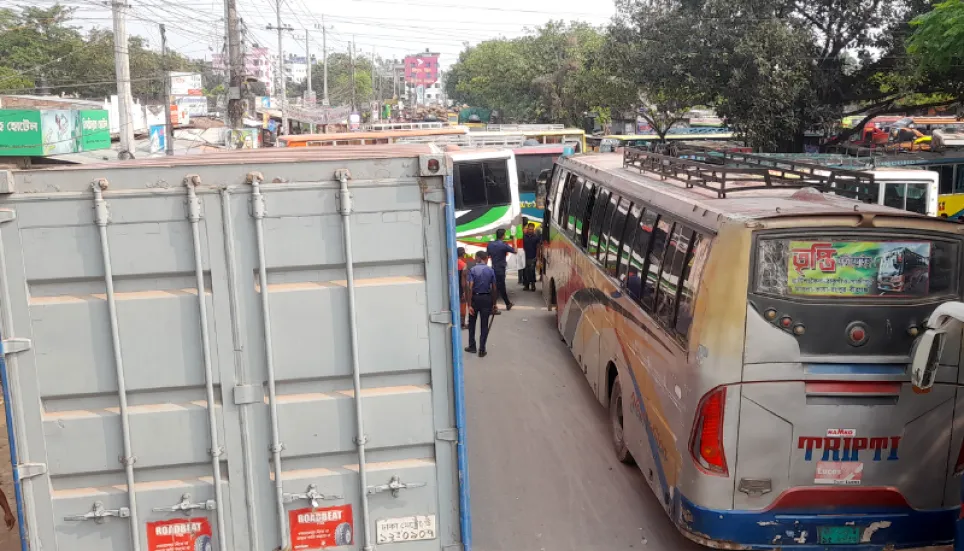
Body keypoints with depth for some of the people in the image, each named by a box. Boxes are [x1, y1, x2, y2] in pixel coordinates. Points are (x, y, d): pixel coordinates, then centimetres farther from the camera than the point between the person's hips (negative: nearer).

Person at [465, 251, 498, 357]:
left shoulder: (472, 270, -8)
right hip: (486, 298, 1)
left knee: (472, 323, 16)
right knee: (484, 325, 5)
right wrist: (494, 304, 10)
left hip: (475, 298, -1)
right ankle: (482, 350, 4)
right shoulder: (491, 271, 0)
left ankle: (472, 347, 23)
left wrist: (469, 304, -13)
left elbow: (470, 287, -15)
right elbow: (493, 288, 1)